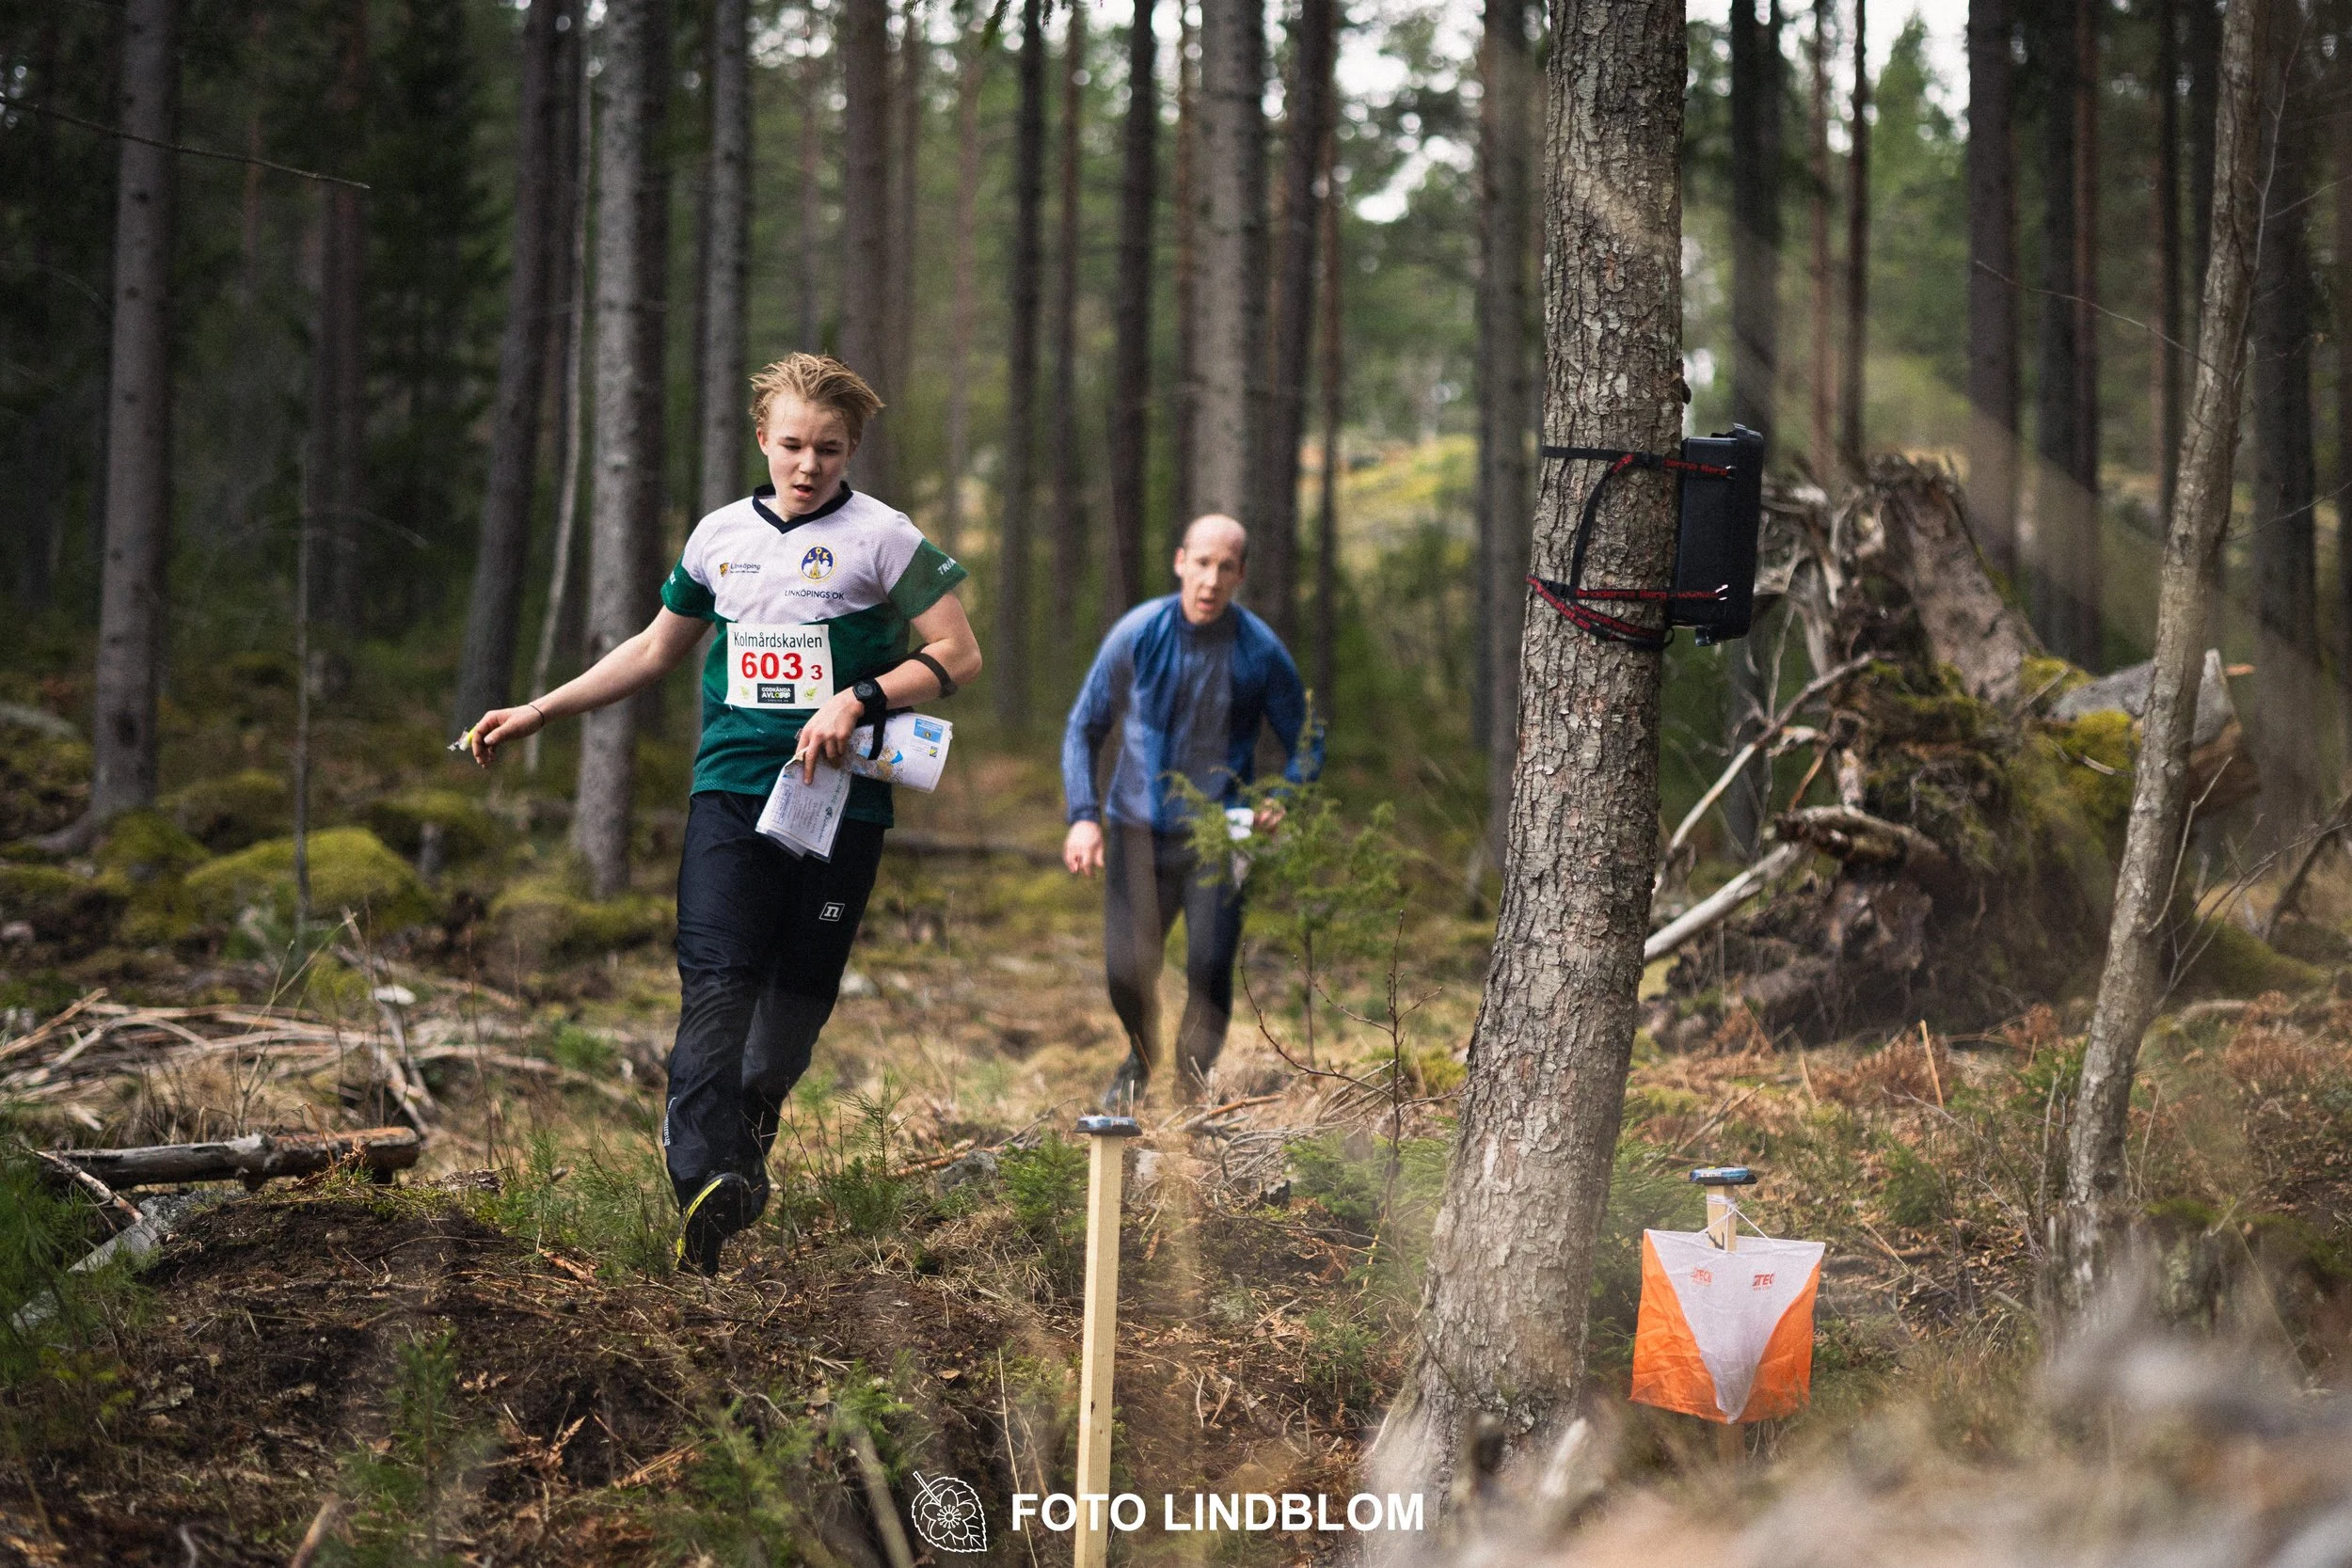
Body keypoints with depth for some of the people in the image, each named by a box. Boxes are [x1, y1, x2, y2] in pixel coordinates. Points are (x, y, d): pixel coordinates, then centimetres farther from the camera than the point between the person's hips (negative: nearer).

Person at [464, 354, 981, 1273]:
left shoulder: (881, 538, -1)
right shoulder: (721, 535, 12)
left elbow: (958, 656, -2)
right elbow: (658, 649, 25)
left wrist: (858, 700, -16)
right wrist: (536, 714, 24)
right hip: (732, 784, 2)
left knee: (802, 987, 4)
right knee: (716, 978, -15)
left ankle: (748, 1134, 27)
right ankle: (706, 1175, -27)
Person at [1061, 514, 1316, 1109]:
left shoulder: (1260, 651, -8)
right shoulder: (1138, 635, -7)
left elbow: (1304, 745, 3)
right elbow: (1084, 728, 2)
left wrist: (1284, 799, -18)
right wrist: (1082, 816, -11)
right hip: (1137, 829, 1)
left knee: (1209, 968, -14)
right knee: (1126, 971, -3)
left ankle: (1192, 1093, 10)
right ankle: (1141, 1056, 32)